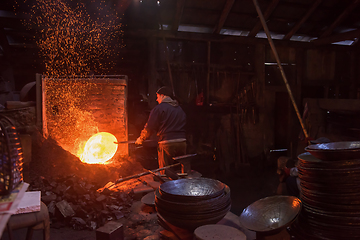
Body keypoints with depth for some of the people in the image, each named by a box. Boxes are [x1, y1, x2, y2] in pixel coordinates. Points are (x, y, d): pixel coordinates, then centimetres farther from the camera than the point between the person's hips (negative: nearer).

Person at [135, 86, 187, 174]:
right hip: (182, 142, 6)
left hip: (167, 144, -6)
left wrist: (141, 138, 10)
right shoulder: (180, 109, 16)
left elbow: (149, 127, -4)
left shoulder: (159, 108, -4)